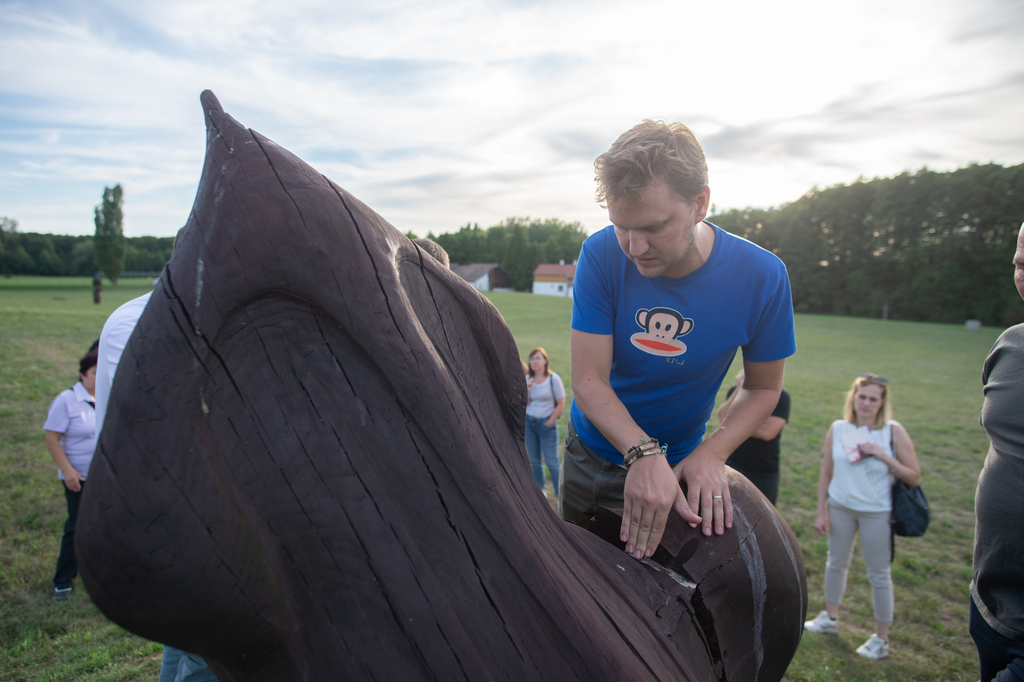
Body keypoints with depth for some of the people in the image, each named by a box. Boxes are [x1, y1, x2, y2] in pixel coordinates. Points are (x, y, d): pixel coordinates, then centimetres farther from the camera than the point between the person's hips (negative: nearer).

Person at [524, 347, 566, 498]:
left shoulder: (553, 379, -9)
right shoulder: (527, 379, 4)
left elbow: (561, 404, -7)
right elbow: (524, 404, 3)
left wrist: (550, 423, -8)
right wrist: (526, 390, -12)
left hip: (546, 423, -5)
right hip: (529, 422, 5)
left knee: (552, 462, -4)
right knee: (534, 460, 12)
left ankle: (560, 495, 6)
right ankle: (540, 490, 27)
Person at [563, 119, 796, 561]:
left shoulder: (761, 277, -22)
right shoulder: (601, 255, -23)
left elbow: (763, 387, -9)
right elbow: (588, 380, -24)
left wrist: (712, 454, -25)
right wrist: (643, 454, -40)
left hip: (674, 462, -1)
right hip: (588, 450, 2)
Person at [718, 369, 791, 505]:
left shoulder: (780, 396, -9)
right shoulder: (734, 390, 2)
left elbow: (767, 432, -21)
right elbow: (723, 418, -15)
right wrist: (740, 390, -20)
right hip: (731, 468, 3)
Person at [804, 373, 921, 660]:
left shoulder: (894, 431, -11)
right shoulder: (838, 429, -4)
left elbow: (914, 477, -10)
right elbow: (826, 473, 2)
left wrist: (884, 456, -23)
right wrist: (821, 512, 2)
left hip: (877, 513, -3)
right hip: (840, 507, 3)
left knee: (879, 574, 9)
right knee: (836, 563, 19)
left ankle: (881, 639, 27)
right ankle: (830, 617, 41)